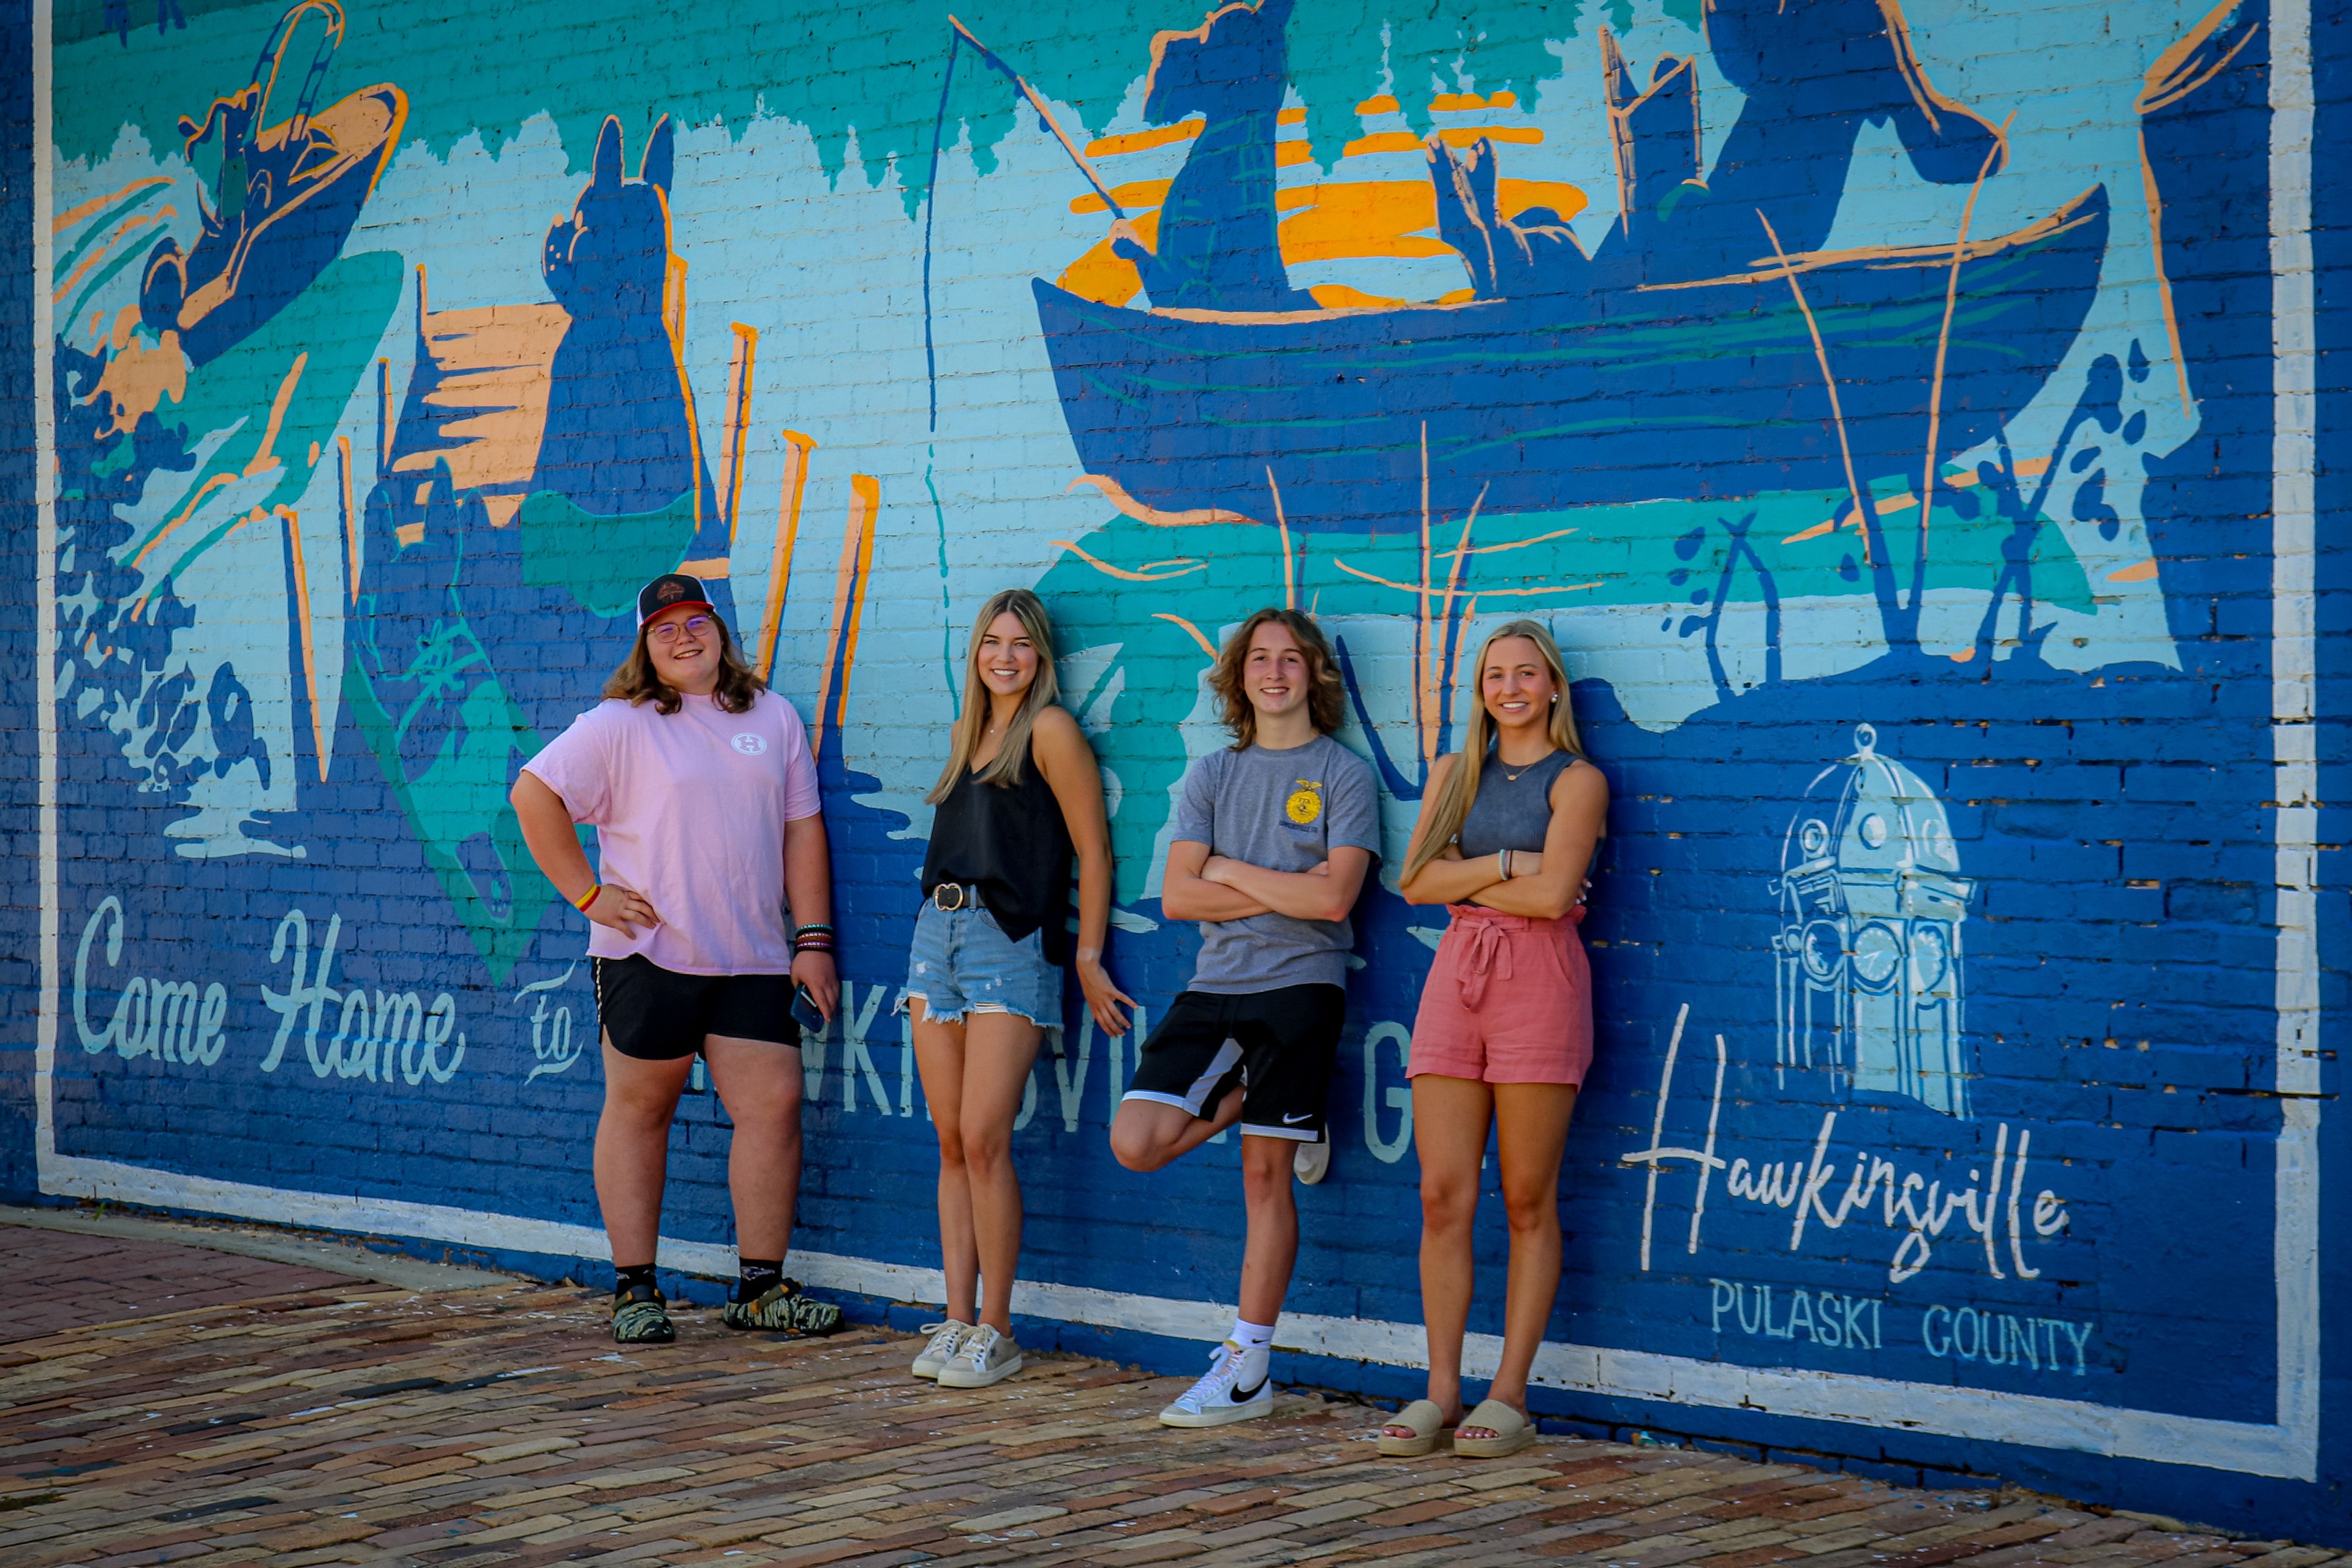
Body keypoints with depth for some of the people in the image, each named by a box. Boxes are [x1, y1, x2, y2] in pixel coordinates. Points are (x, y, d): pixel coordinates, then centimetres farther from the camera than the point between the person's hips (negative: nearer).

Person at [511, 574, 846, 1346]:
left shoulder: (773, 718, 11)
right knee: (638, 1110, 4)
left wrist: (813, 938, 4)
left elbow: (801, 827, 11)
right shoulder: (618, 726, -2)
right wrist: (587, 894, -8)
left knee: (773, 1106, -2)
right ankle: (633, 1290, 11)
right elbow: (533, 796, -5)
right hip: (648, 955, -4)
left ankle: (761, 1285, 8)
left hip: (754, 962, 4)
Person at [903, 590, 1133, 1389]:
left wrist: (1089, 960, -8)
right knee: (952, 1143, 5)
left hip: (1009, 942, -7)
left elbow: (1093, 851, -6)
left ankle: (996, 1333, -4)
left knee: (983, 1140, -12)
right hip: (938, 933, 7)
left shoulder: (1051, 731, -5)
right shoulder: (969, 730, 17)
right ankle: (958, 1321, 8)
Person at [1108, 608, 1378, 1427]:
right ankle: (1250, 1098, 18)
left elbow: (1333, 899, -10)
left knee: (1265, 1176, -4)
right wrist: (1285, 891, -6)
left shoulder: (1344, 775, 1)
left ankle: (1248, 1368, 4)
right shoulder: (1211, 775, 12)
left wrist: (1232, 873, -3)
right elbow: (1178, 897, 3)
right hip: (1213, 987, 4)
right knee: (1136, 1143, -11)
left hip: (1297, 988, -4)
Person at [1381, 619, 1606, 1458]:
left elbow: (1553, 893, -12)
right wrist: (1506, 864, -6)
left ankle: (1509, 1394, 3)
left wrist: (1463, 878, -3)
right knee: (1443, 1196, 0)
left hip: (1539, 980, -4)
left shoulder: (1576, 780, 1)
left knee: (1527, 1201, -1)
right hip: (1456, 974, 5)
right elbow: (1416, 880, 5)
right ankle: (1440, 1390, 6)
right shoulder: (1454, 773, 16)